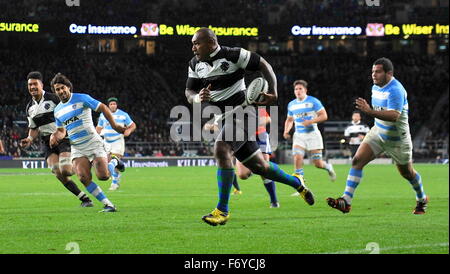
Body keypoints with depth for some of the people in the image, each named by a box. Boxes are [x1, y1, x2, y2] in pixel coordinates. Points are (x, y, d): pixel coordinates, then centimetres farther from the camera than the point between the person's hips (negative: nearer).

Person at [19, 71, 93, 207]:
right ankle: (85, 199, -1)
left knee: (65, 171, -22)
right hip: (47, 143, 6)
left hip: (63, 139, -6)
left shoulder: (53, 98, -8)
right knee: (59, 175, -9)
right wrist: (29, 139, 0)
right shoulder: (29, 108, 12)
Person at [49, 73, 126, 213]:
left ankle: (114, 162, 20)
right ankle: (108, 205, -9)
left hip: (93, 142, -4)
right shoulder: (57, 110, 12)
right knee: (83, 177, -18)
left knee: (103, 176, -17)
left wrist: (114, 125, -13)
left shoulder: (81, 98, -6)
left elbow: (103, 108, -5)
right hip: (76, 148, 4)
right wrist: (55, 136, 1)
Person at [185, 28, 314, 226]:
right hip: (225, 118, 7)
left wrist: (273, 91, -19)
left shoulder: (232, 55, -12)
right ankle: (297, 183, 40)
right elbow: (189, 92, 7)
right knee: (258, 166, 14)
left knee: (221, 150, -28)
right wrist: (197, 98, -17)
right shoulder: (195, 64, 6)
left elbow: (263, 65, -6)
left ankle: (222, 210, -25)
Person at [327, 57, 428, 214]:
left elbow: (394, 115, -39)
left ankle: (422, 200, 41)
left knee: (407, 173, 12)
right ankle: (346, 202, -18)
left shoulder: (396, 90, -26)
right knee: (357, 161, -14)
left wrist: (370, 111, -46)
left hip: (397, 139, -6)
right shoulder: (376, 87, 2)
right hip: (378, 133, 7)